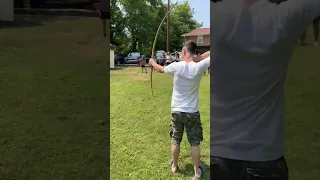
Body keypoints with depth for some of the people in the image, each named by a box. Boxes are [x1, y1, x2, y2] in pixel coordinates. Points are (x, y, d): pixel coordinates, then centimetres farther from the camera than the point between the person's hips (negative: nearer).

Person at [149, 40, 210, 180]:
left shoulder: (176, 66, -14)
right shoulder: (199, 67, -17)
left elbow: (161, 69, 7)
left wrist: (153, 62, 27)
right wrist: (196, 58, 2)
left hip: (177, 111, 1)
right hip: (192, 112, -1)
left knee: (175, 141, 19)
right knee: (195, 143, 11)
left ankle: (174, 166, 37)